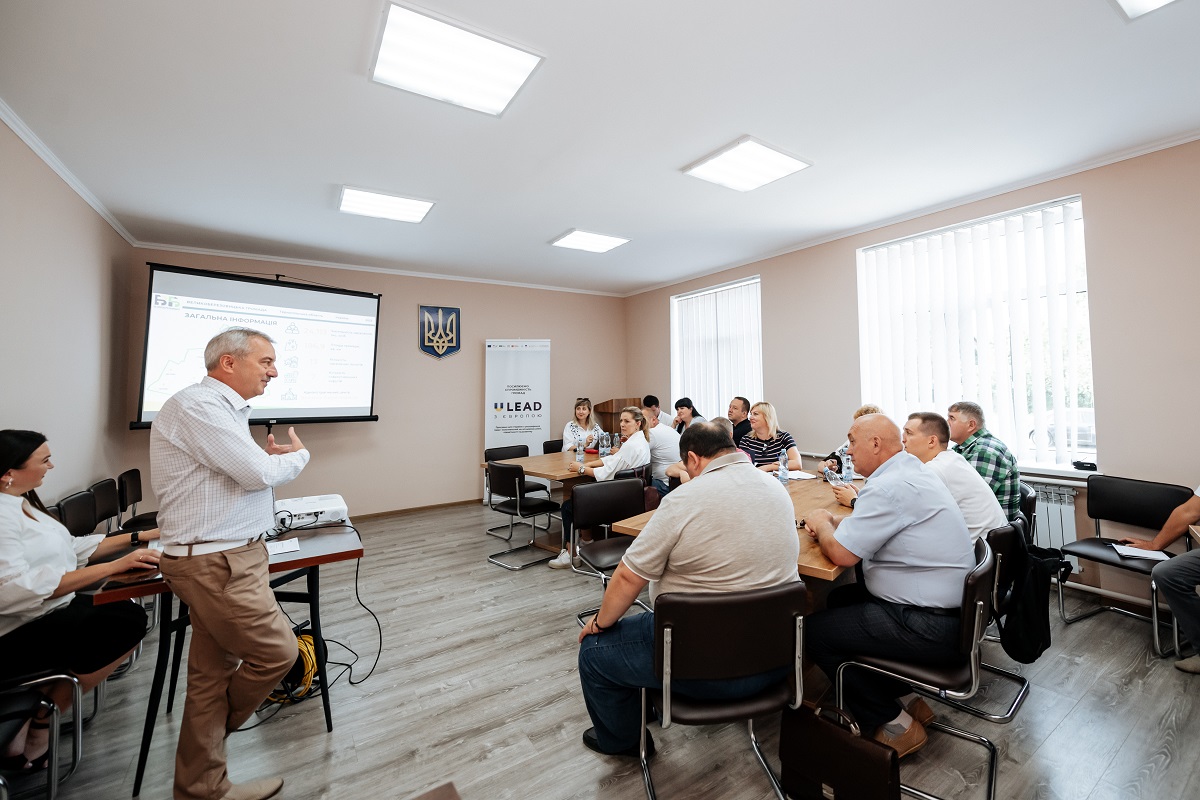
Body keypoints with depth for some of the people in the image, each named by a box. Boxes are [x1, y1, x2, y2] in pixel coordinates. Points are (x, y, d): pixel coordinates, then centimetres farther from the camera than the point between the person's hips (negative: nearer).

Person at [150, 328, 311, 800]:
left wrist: (272, 459, 2)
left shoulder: (222, 408, 15)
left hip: (218, 559, 10)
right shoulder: (197, 405, -17)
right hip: (217, 564, -10)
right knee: (277, 652, 3)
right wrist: (298, 455, -3)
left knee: (213, 673, 16)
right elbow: (258, 473, -22)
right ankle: (215, 733, 29)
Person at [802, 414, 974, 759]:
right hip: (947, 606, 10)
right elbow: (874, 524, 20)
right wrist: (833, 521, 4)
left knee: (813, 631, -6)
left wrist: (822, 523, -4)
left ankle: (893, 724, 10)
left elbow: (841, 553, -24)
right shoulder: (912, 470, 8)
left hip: (929, 627, -10)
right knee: (839, 599, 21)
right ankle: (905, 697, 25)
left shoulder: (889, 487, -25)